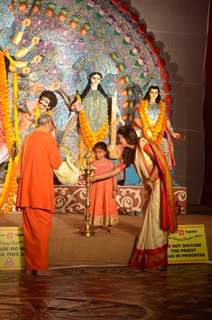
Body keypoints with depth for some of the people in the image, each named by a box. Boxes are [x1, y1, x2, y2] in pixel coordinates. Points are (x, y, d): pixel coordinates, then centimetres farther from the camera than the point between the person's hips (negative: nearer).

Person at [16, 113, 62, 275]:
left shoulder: (28, 138, 13)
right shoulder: (47, 137, -6)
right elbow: (56, 163, -5)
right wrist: (55, 150, 11)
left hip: (27, 189, 6)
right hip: (42, 190, -6)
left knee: (29, 229, 9)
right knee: (41, 229, -2)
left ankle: (30, 265, 14)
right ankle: (39, 265, -1)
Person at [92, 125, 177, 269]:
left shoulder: (143, 144, -9)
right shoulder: (130, 152, 15)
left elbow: (158, 161, -15)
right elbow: (116, 170, 17)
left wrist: (151, 179, -12)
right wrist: (96, 177, 16)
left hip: (158, 183, -8)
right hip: (150, 186, 8)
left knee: (155, 217, -8)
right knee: (150, 217, 6)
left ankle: (158, 259, -4)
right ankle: (148, 258, 9)